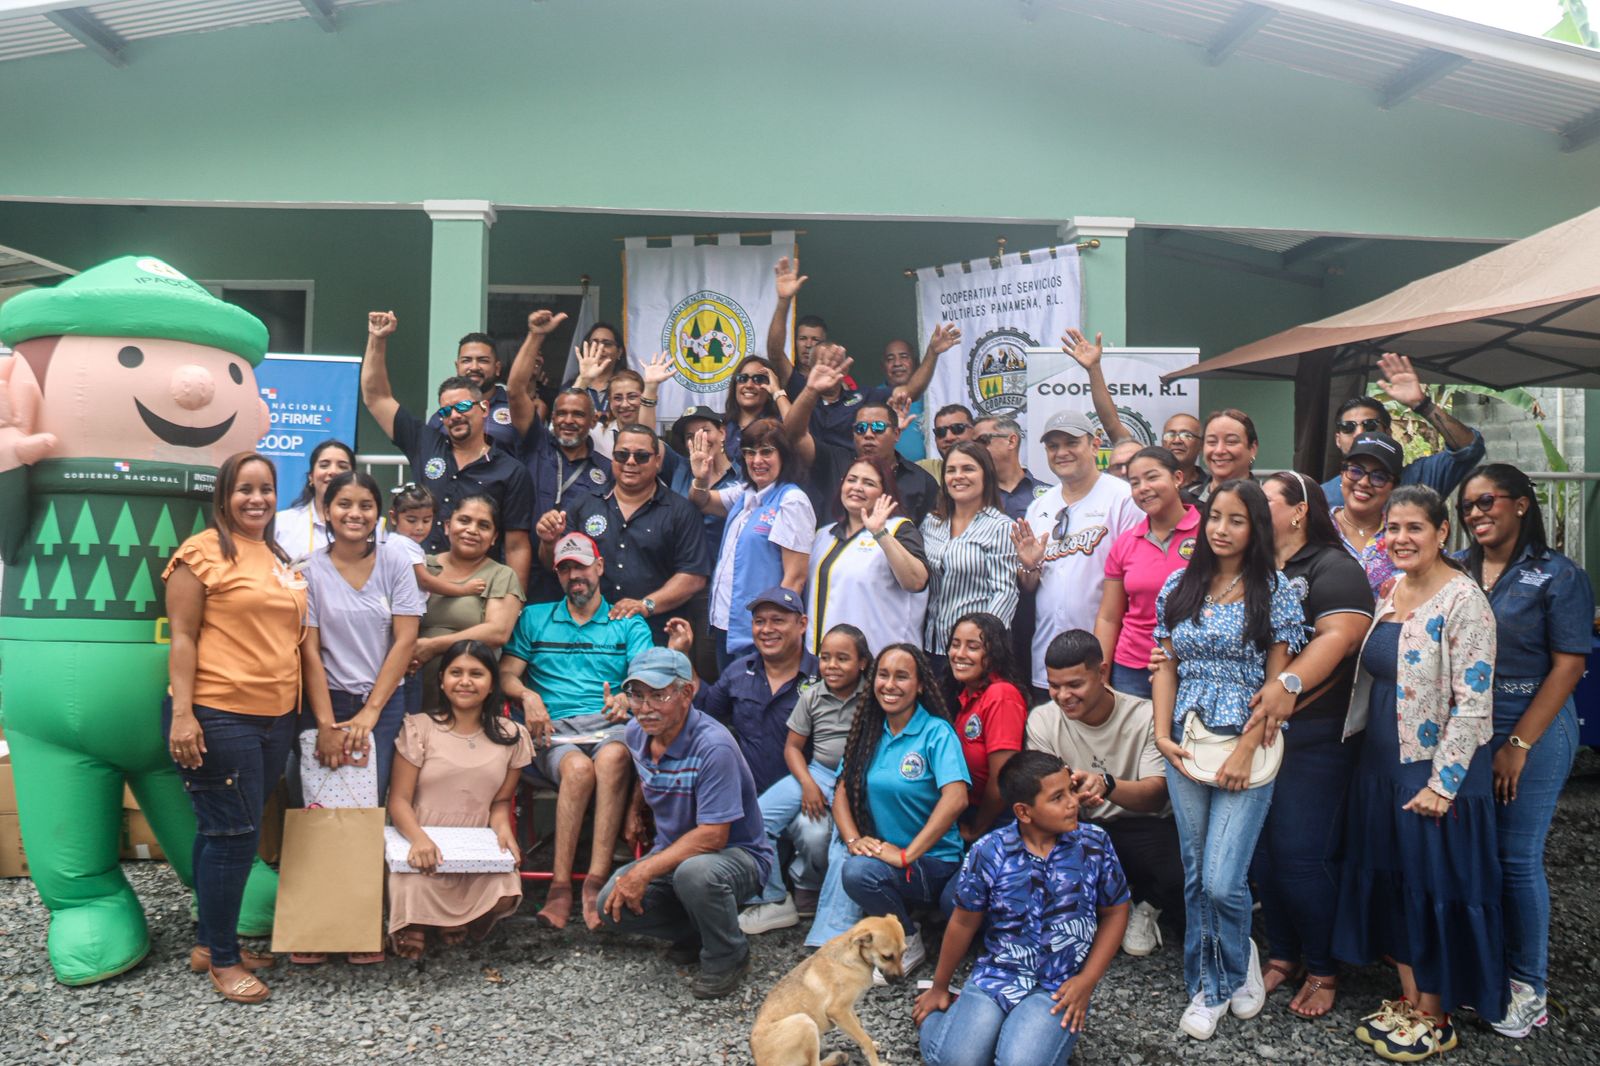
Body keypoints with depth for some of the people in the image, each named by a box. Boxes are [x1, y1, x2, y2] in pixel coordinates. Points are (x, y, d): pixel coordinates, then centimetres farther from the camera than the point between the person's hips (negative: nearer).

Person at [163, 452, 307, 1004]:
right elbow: (182, 637, -9)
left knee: (227, 832, 16)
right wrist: (181, 713, -17)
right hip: (218, 716, -7)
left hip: (275, 716, 7)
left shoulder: (282, 560, 15)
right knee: (233, 834, -1)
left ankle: (209, 941, 29)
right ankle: (222, 959, 14)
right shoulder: (203, 552, -6)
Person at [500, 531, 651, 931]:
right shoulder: (533, 618, 22)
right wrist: (528, 695, -11)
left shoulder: (629, 624, 18)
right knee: (579, 767, -35)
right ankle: (560, 884, -31)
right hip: (554, 728, 0)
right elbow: (506, 674, 11)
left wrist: (627, 698, -20)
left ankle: (596, 881, -37)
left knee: (612, 758, -37)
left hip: (609, 723, 0)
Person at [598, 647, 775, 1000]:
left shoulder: (713, 745, -28)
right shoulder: (636, 732, -2)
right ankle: (695, 931, 12)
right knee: (612, 904, -15)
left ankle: (728, 956, -8)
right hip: (676, 852, 7)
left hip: (737, 854, -7)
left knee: (694, 873, -39)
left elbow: (712, 836, -30)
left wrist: (645, 871, -30)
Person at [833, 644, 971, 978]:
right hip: (881, 851, 6)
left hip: (932, 861, -5)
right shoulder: (868, 732, 7)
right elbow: (843, 790, 6)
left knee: (859, 872, -31)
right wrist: (853, 839, -13)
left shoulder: (937, 732, -11)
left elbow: (956, 799, -24)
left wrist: (906, 855, -24)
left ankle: (909, 943, -5)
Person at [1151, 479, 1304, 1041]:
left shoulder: (1275, 589, -3)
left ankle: (1237, 964, 24)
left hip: (1245, 746, -3)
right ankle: (1209, 987, 27)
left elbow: (1278, 678, -6)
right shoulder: (1179, 585, 8)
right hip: (1185, 744, 4)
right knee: (1196, 877, 10)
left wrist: (1246, 751, -12)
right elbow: (1166, 666, 10)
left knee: (1222, 882, -7)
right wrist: (1162, 734, -1)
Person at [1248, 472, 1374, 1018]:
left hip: (1312, 734, -6)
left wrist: (1289, 684, -33)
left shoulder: (1332, 568, -5)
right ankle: (1282, 953, 26)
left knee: (1301, 854, -4)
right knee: (1260, 848, 9)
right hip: (1251, 728, 6)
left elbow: (1340, 635, -20)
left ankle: (1323, 969, 15)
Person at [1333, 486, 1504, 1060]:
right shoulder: (1389, 592, 7)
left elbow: (1473, 703, -18)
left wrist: (1441, 783, -19)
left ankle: (1434, 1018, 21)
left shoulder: (1463, 600, -15)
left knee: (1436, 889, 5)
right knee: (1390, 881, 14)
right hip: (1381, 766, 7)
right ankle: (1408, 1000, 29)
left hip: (1434, 774, -7)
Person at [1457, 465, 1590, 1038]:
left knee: (1517, 857, 2)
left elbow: (1568, 666, -9)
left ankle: (1527, 985, 18)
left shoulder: (1558, 576, -6)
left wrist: (1518, 744, -14)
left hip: (1531, 730, -4)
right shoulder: (1456, 568, 6)